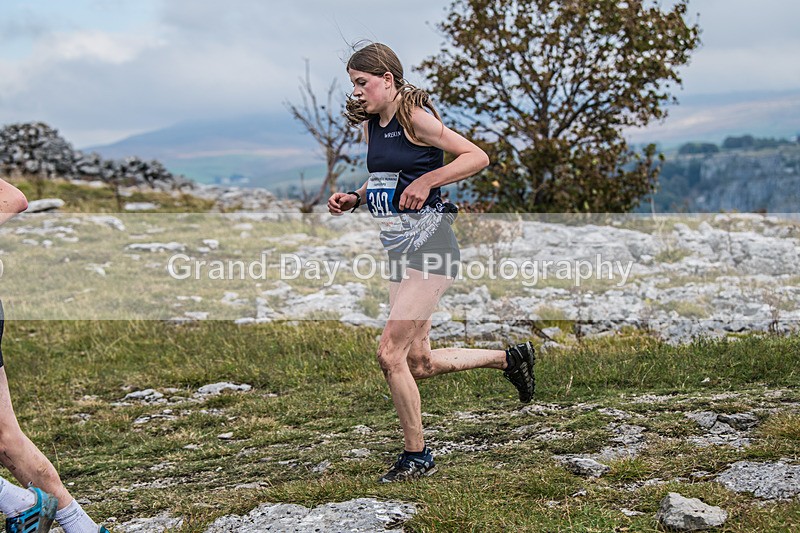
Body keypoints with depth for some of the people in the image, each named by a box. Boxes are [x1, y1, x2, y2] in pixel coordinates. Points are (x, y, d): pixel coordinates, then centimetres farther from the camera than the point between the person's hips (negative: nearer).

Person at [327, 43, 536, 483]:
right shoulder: (371, 126, 13)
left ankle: (416, 456, 4)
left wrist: (426, 182, -21)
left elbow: (478, 157, -13)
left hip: (430, 246, -9)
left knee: (391, 354, -12)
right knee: (420, 362, 13)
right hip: (400, 249, 9)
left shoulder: (414, 117, -11)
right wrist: (353, 199, 7)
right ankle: (509, 357, 34)